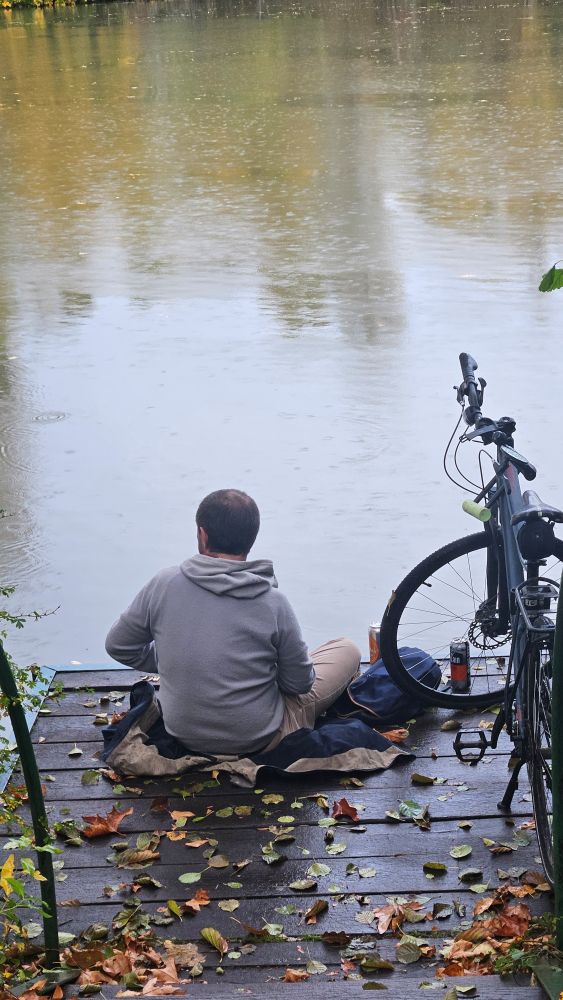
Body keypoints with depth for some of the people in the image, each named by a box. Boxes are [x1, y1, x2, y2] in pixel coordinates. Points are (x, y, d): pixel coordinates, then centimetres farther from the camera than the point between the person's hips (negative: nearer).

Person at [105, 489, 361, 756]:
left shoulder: (163, 584, -13)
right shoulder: (273, 604, -19)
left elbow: (117, 646, -1)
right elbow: (300, 683, -8)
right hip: (258, 741, -4)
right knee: (347, 651, 12)